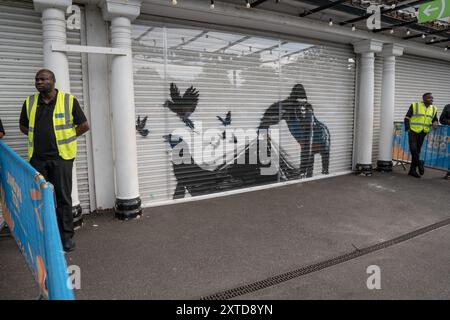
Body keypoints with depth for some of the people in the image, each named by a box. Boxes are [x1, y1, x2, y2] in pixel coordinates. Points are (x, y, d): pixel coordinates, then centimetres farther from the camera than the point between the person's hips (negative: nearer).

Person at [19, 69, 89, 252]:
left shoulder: (69, 100, -3)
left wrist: (65, 137, 1)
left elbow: (84, 126, 1)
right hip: (37, 158, 4)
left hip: (60, 156, -3)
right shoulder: (29, 102, 9)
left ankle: (66, 236, 12)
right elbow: (23, 127, 21)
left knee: (63, 197, 2)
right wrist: (39, 136, 7)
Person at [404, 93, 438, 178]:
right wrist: (407, 128, -10)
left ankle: (412, 170, 14)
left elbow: (435, 119, 24)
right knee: (413, 148, -19)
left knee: (417, 151, 7)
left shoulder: (434, 109, 11)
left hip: (423, 133, 4)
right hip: (413, 131, -4)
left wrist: (435, 123, 0)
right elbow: (407, 117, -1)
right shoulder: (414, 105, -3)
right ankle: (419, 164, -1)